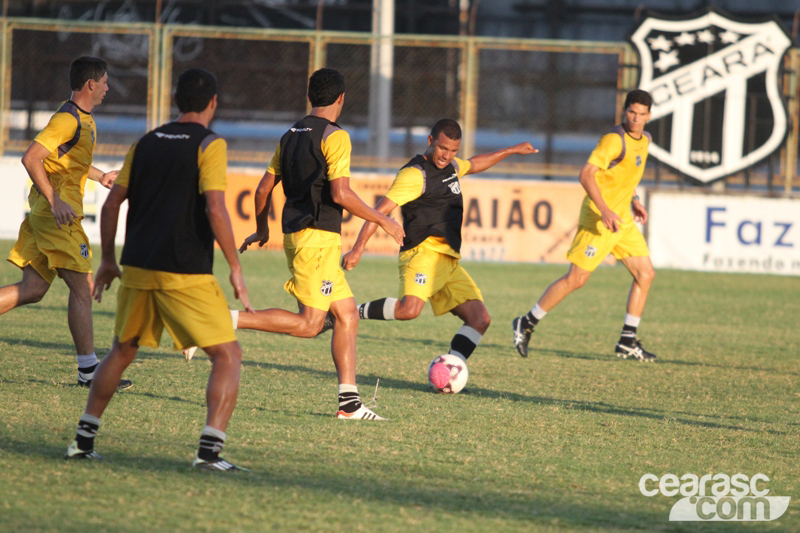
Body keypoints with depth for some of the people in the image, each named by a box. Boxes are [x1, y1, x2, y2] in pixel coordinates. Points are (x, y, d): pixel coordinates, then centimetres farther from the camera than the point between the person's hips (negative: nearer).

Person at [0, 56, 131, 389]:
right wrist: (54, 200, -26)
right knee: (82, 287, -6)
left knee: (33, 289, 8)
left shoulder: (83, 119, 17)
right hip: (59, 214, -10)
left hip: (46, 213, 10)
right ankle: (89, 370, -1)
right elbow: (31, 158, -23)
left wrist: (100, 176, 31)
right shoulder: (68, 119, -15)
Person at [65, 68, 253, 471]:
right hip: (186, 273, -6)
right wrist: (235, 268, -9)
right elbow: (215, 210, -16)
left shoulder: (146, 143, 12)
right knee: (228, 356, 0)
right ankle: (210, 449, -14)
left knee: (122, 351, 23)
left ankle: (84, 439, 21)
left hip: (137, 269, 6)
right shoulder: (209, 144, -6)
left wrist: (108, 259, 22)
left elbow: (112, 203, 12)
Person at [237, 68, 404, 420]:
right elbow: (340, 194, -18)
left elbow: (264, 188, 18)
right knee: (309, 323, -9)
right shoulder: (334, 136, -10)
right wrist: (383, 221, -8)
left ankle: (349, 401, 6)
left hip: (296, 233, 9)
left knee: (347, 314, 10)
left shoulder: (291, 136, 15)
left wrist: (261, 230, 32)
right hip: (317, 236, -9)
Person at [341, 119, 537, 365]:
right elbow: (380, 210, -15)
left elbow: (474, 164, 46)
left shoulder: (451, 167, 21)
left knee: (480, 319, -4)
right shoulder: (415, 174, -7)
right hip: (424, 252, -9)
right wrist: (358, 249, -25)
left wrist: (512, 150, 53)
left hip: (449, 262, 9)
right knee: (409, 309, -34)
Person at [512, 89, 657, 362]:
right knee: (576, 278, -9)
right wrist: (604, 210, -32)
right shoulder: (615, 140, -17)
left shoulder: (644, 140, 11)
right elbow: (586, 174, -25)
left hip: (622, 219, 9)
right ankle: (526, 324, 3)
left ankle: (628, 341, 10)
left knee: (645, 274, 4)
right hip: (599, 217, -9)